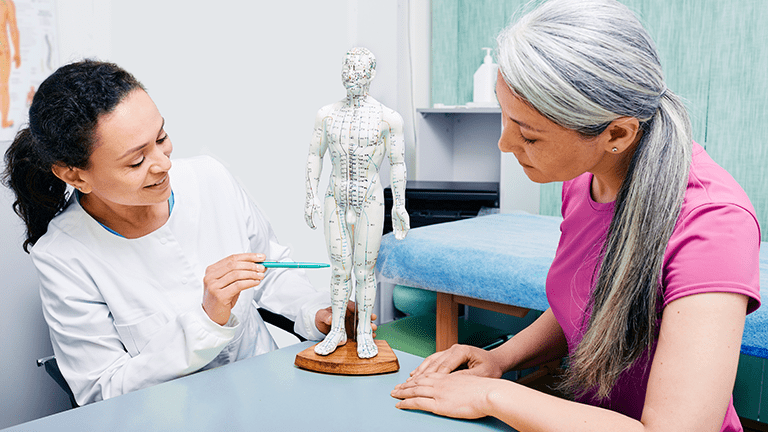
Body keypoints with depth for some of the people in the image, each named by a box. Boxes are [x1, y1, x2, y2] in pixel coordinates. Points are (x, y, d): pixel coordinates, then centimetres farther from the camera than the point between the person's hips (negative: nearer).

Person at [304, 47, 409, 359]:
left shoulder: (388, 118, -3)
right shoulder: (327, 114, 5)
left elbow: (398, 164, 0)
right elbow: (314, 155, 10)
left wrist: (399, 205, -2)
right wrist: (311, 197, 5)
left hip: (370, 200, -2)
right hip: (336, 200, 3)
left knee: (365, 268, 3)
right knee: (339, 267, 7)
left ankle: (364, 333, 16)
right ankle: (337, 331, 19)